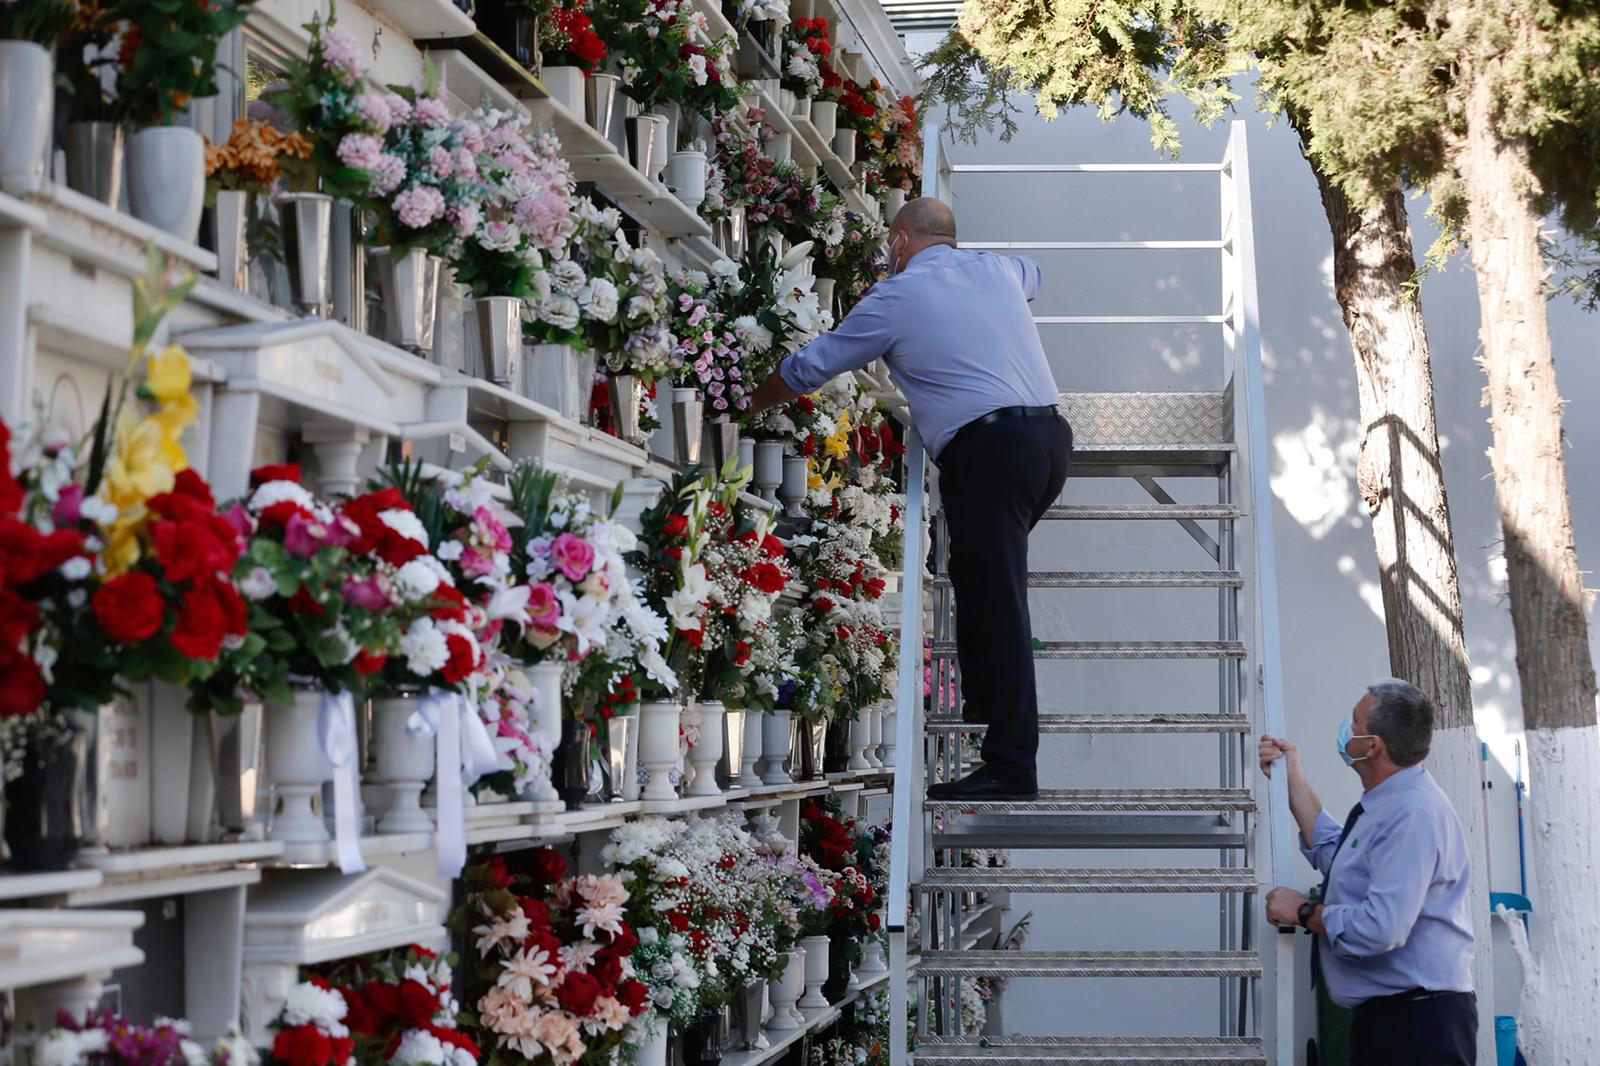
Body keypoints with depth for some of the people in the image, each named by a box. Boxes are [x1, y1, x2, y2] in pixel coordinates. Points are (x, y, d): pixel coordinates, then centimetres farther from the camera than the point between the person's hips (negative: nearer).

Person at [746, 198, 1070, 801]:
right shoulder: (995, 270, 18)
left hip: (989, 449, -7)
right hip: (1051, 432, 7)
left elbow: (811, 367, 13)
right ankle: (985, 705, 29)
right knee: (985, 574, 23)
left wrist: (753, 403, 31)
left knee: (995, 597, -8)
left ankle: (1012, 767, -10)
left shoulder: (895, 297, 3)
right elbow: (1032, 273, 46)